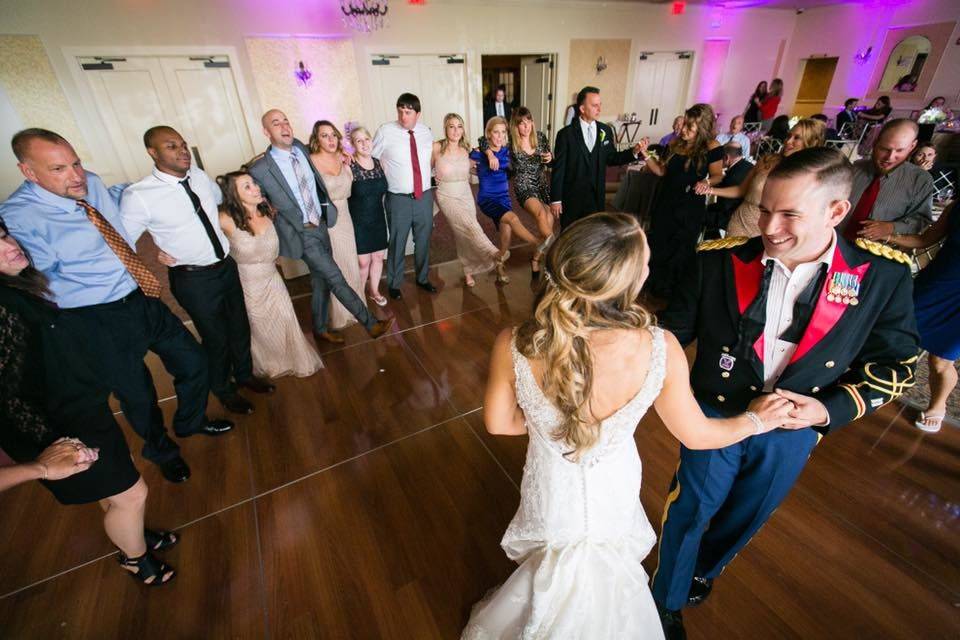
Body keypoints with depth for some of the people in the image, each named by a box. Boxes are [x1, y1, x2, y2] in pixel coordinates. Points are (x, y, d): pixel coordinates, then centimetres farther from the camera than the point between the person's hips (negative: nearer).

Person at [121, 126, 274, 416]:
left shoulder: (199, 176, -2)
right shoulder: (138, 196, -18)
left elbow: (223, 199, 20)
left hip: (227, 266, 5)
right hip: (194, 280, -5)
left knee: (240, 327, 19)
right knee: (216, 338, 11)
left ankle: (244, 374, 46)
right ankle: (223, 390, 38)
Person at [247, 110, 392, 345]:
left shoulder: (301, 148, 1)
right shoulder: (260, 169, -16)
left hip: (321, 225, 6)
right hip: (302, 233, -6)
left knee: (321, 280, 15)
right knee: (336, 279, -6)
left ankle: (320, 328, 33)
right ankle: (371, 324, 5)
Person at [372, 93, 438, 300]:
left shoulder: (426, 132, 6)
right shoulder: (385, 131, -7)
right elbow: (372, 158, 0)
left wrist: (433, 176, 10)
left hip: (425, 196, 4)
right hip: (399, 199, -4)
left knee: (423, 241, 15)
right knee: (397, 243, 6)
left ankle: (422, 278, 35)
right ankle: (394, 283, 24)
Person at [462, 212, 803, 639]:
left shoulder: (512, 347, -34)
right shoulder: (661, 350, -33)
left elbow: (498, 423, -14)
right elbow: (696, 435, -14)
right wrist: (755, 420, 7)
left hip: (550, 491, 0)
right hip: (613, 495, 1)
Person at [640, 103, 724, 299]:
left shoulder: (712, 148, -12)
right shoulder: (676, 143, 1)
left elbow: (717, 175, -5)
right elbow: (661, 170, 5)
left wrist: (706, 182, -26)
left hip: (691, 207, -4)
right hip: (666, 201, 4)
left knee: (680, 250, 10)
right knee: (657, 243, 14)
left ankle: (673, 290, 29)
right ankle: (652, 282, 33)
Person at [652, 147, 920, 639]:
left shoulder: (883, 276, -14)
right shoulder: (720, 260, -19)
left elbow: (894, 364, -2)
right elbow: (675, 330, -9)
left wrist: (831, 409, -17)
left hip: (794, 429, 3)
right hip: (716, 416, -2)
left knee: (745, 518, 25)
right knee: (689, 513, 14)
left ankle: (703, 570, 59)